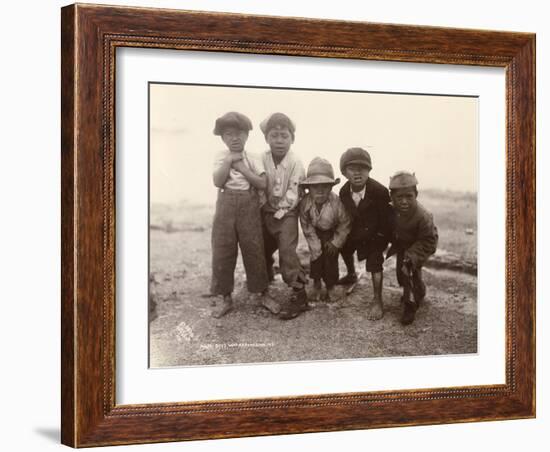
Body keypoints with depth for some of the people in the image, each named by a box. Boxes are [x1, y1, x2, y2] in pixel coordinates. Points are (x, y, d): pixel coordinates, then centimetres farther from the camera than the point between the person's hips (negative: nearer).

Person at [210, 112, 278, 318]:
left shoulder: (253, 159, 1)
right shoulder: (221, 157, 3)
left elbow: (262, 184, -11)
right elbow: (218, 181, -11)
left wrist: (241, 167, -13)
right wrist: (229, 161, -15)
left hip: (249, 207, -1)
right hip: (226, 206, 1)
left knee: (254, 250, 2)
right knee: (222, 251, 2)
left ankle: (264, 294, 16)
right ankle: (226, 298, 14)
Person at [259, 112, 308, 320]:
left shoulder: (295, 163, -16)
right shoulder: (262, 160, -6)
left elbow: (294, 192, -14)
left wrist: (281, 211, -15)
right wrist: (263, 208, -4)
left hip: (286, 213, -5)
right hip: (266, 212, 5)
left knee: (287, 250, -17)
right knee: (262, 249, 18)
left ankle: (298, 294, -13)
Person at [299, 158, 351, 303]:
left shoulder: (336, 203, -34)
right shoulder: (305, 203, -27)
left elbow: (344, 225, -19)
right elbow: (306, 225, -14)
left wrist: (336, 242, -13)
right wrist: (315, 244, -14)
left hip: (332, 233, -2)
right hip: (316, 232, 2)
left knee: (331, 258, 0)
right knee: (316, 255, 2)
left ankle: (331, 287, 18)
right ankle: (316, 283, 24)